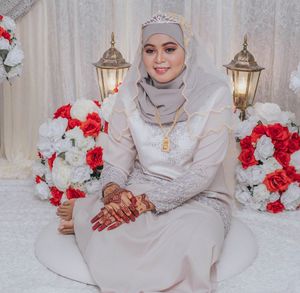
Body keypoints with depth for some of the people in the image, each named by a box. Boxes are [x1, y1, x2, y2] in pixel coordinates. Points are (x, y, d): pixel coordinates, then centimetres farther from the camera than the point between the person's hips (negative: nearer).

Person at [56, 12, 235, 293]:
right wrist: (112, 191, -23)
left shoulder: (215, 94, -13)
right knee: (106, 236, -33)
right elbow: (116, 159, 0)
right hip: (138, 193, 1)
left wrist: (145, 202, -24)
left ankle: (87, 216, -15)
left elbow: (202, 172, -16)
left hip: (198, 198, 0)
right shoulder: (131, 92, -3)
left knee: (189, 241, -37)